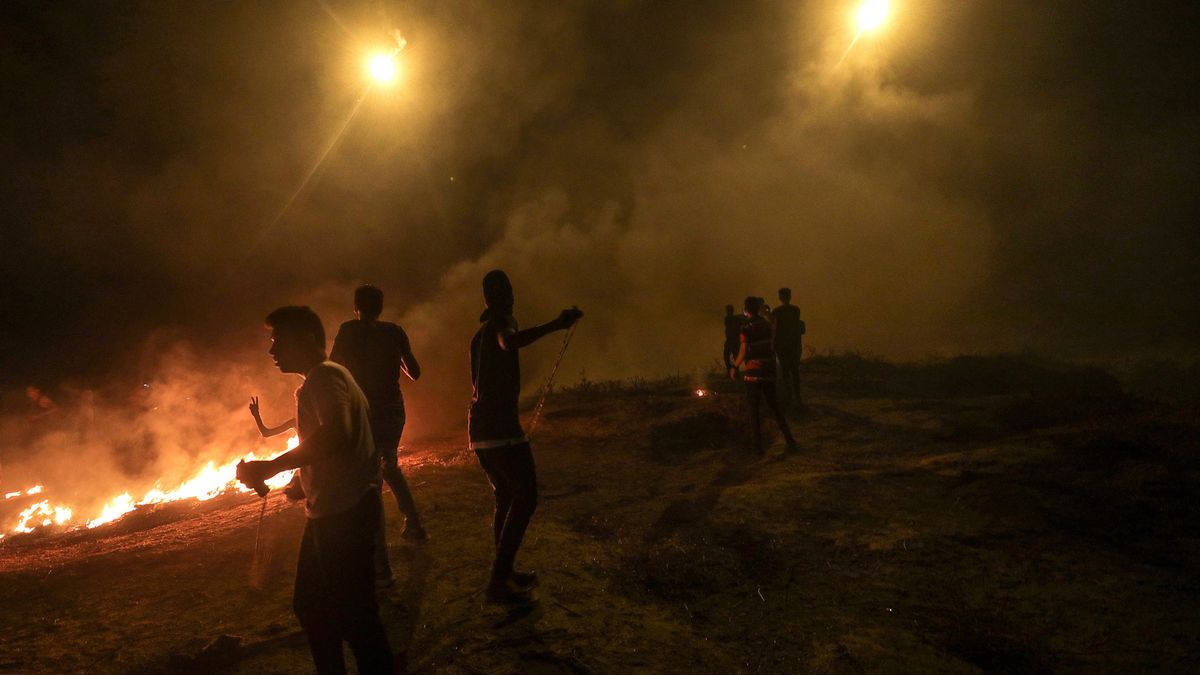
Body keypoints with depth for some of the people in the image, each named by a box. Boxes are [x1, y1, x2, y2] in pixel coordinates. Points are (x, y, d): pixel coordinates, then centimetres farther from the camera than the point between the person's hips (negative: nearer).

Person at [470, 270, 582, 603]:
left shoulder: (481, 333, 20)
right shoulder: (500, 322, -8)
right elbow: (510, 342, -35)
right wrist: (554, 325, -39)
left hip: (480, 426, 10)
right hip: (500, 425, -10)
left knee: (506, 498, 18)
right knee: (525, 498, -6)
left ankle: (504, 573, 25)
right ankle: (499, 581, -8)